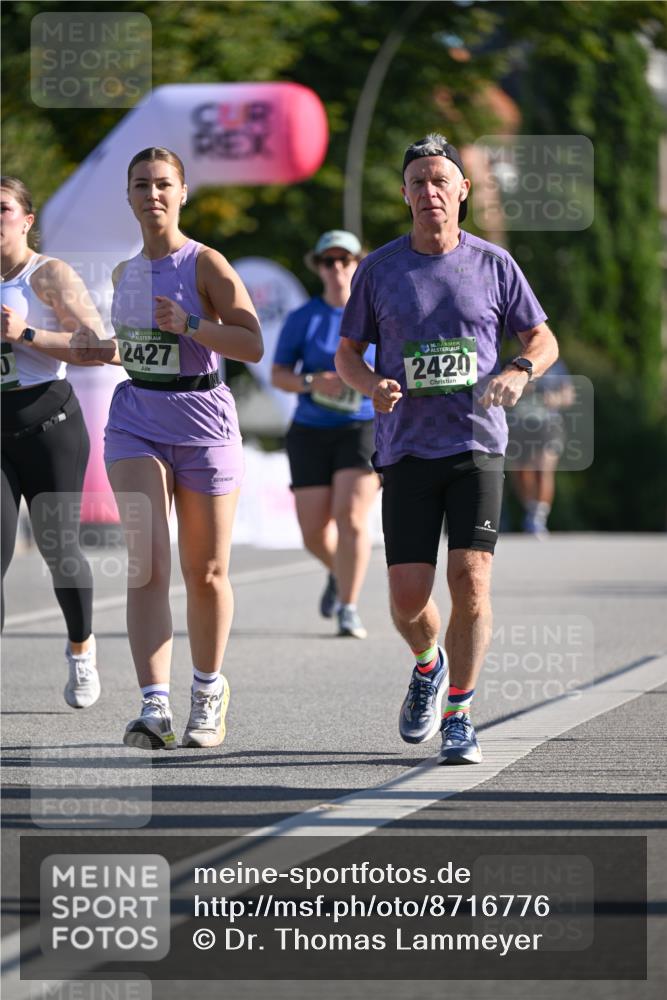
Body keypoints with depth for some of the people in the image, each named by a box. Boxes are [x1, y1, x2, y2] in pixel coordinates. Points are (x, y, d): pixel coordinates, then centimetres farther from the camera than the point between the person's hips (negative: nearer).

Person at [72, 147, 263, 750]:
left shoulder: (205, 265, -5)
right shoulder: (125, 273, 12)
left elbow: (252, 344, -11)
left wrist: (189, 324, -22)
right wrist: (107, 352, 10)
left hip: (202, 424, -3)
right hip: (136, 422, 3)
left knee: (206, 573, 7)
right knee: (147, 566, -13)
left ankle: (209, 689, 29)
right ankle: (155, 707, -21)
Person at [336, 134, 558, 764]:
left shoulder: (492, 264, 4)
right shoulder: (379, 269, 5)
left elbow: (543, 340, 12)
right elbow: (347, 353, 12)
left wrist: (518, 372, -11)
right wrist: (372, 385, -11)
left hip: (476, 445, -1)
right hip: (406, 450, 1)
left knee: (470, 578, -14)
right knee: (408, 598, -5)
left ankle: (457, 716, -2)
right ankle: (428, 664, 30)